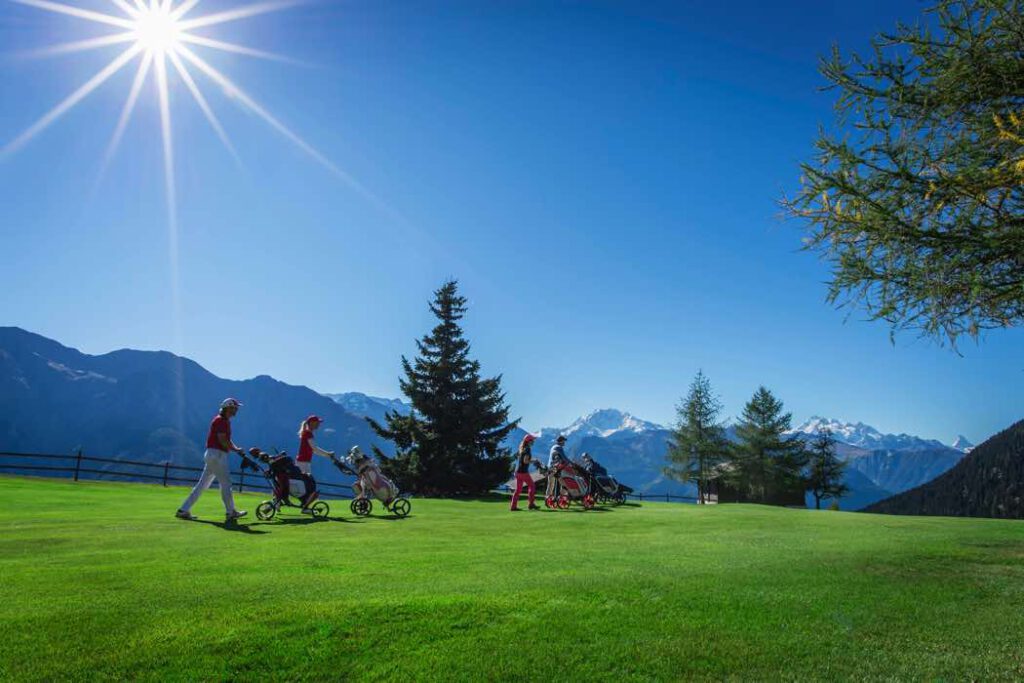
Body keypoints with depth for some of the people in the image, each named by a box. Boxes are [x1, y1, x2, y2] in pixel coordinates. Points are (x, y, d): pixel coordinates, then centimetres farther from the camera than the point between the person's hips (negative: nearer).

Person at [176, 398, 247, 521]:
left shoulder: (226, 421, 18)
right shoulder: (220, 420, -12)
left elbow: (227, 440, 19)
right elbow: (222, 440, -21)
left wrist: (236, 449, 4)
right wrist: (235, 449, -12)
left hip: (216, 455, 10)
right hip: (216, 454, -10)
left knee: (203, 484, 10)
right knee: (226, 483, -1)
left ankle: (183, 510, 12)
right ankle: (231, 512, 8)